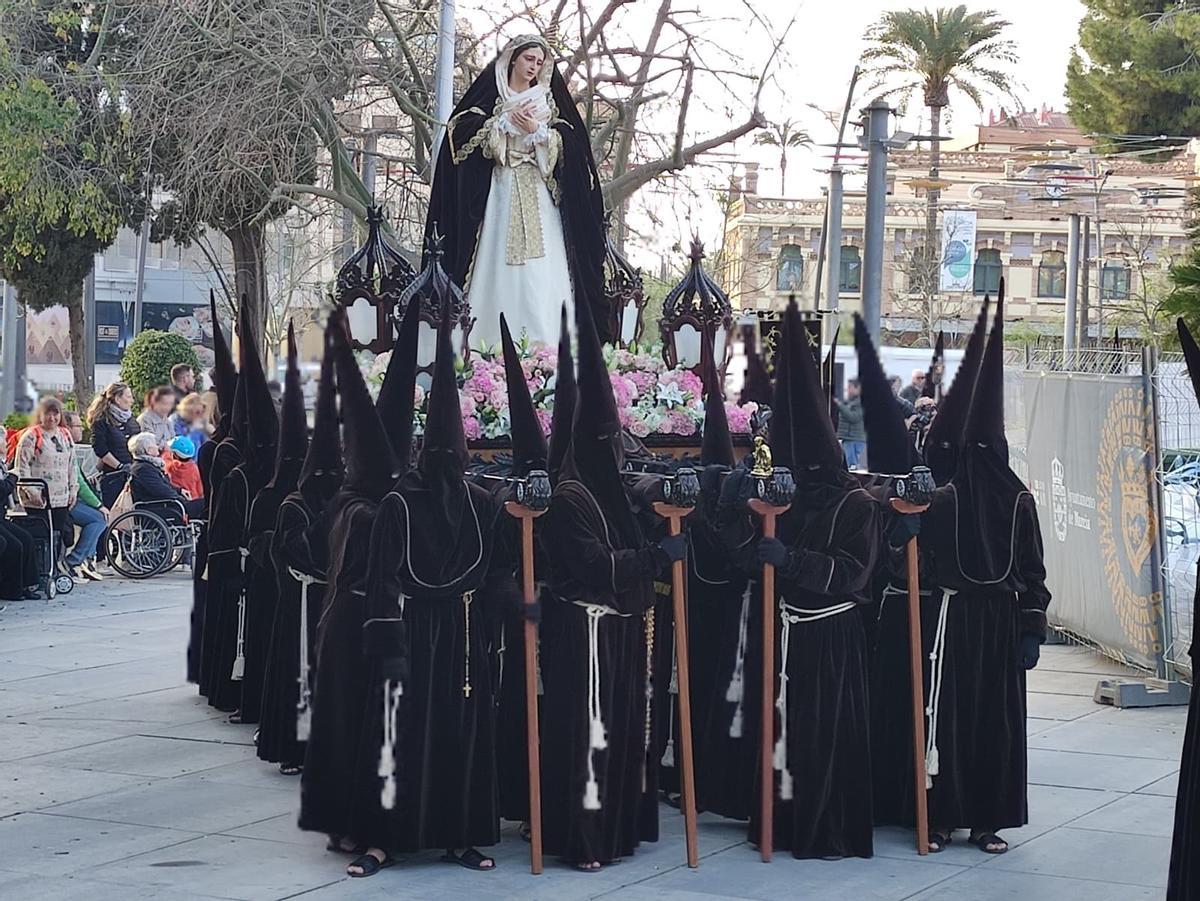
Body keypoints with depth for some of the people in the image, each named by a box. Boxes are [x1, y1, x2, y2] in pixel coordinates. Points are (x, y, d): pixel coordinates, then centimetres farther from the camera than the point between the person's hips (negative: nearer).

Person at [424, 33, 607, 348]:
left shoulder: (548, 99, 15)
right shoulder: (490, 93, 9)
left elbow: (569, 143, 5)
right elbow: (462, 130, -4)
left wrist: (536, 130, -10)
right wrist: (507, 121, -9)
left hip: (539, 195, 2)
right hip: (500, 193, -2)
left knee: (542, 273, -8)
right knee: (497, 266, -8)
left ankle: (544, 344, -10)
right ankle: (490, 345, -9)